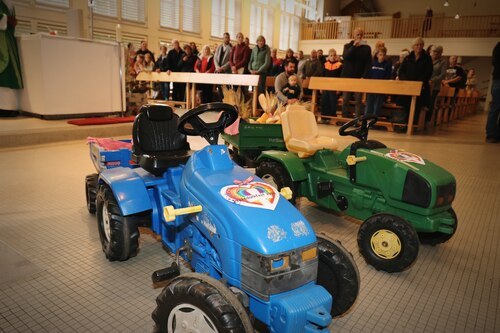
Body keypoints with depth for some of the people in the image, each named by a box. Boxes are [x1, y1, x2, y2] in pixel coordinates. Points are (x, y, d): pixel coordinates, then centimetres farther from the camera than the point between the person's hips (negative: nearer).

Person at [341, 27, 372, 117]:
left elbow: (368, 63, 2)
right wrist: (354, 46, -16)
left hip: (359, 78, 0)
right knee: (345, 99, 2)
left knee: (358, 100, -2)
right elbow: (345, 56, -11)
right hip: (347, 77, 0)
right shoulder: (348, 46, 9)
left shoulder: (367, 48, 8)